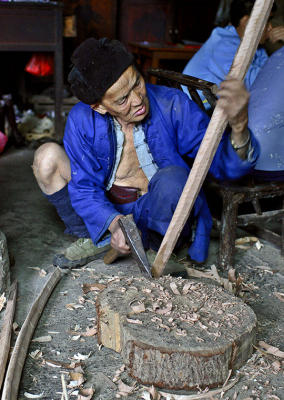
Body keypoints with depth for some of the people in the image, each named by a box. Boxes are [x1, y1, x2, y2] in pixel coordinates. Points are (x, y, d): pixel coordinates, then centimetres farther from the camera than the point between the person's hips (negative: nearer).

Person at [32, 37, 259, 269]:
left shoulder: (172, 105, -18)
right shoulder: (82, 120, -13)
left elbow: (226, 163, -23)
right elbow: (84, 188, -10)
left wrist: (239, 127, -47)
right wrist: (113, 222, -31)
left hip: (155, 215, -2)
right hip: (105, 213, 3)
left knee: (172, 178, -36)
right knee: (47, 157, -12)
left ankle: (161, 250, -5)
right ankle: (94, 241, 2)